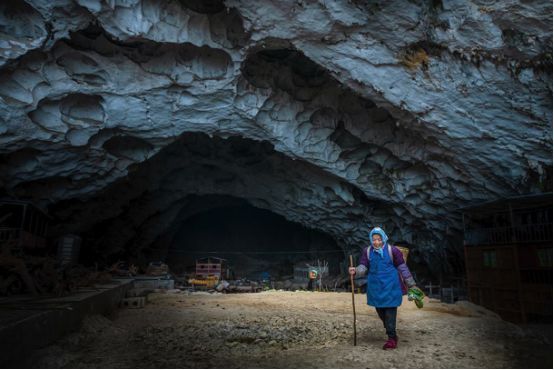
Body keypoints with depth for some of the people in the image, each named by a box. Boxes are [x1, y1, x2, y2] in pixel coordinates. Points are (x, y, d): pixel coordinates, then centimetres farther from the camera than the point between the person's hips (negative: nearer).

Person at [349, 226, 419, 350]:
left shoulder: (392, 250, -7)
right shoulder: (367, 251, 2)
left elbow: (402, 267, -1)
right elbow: (363, 267, -2)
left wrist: (411, 284, 2)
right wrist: (355, 270, -25)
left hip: (390, 286, -4)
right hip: (375, 287, 4)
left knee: (390, 311, -4)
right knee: (380, 311, 14)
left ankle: (392, 339, 8)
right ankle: (392, 335, 36)